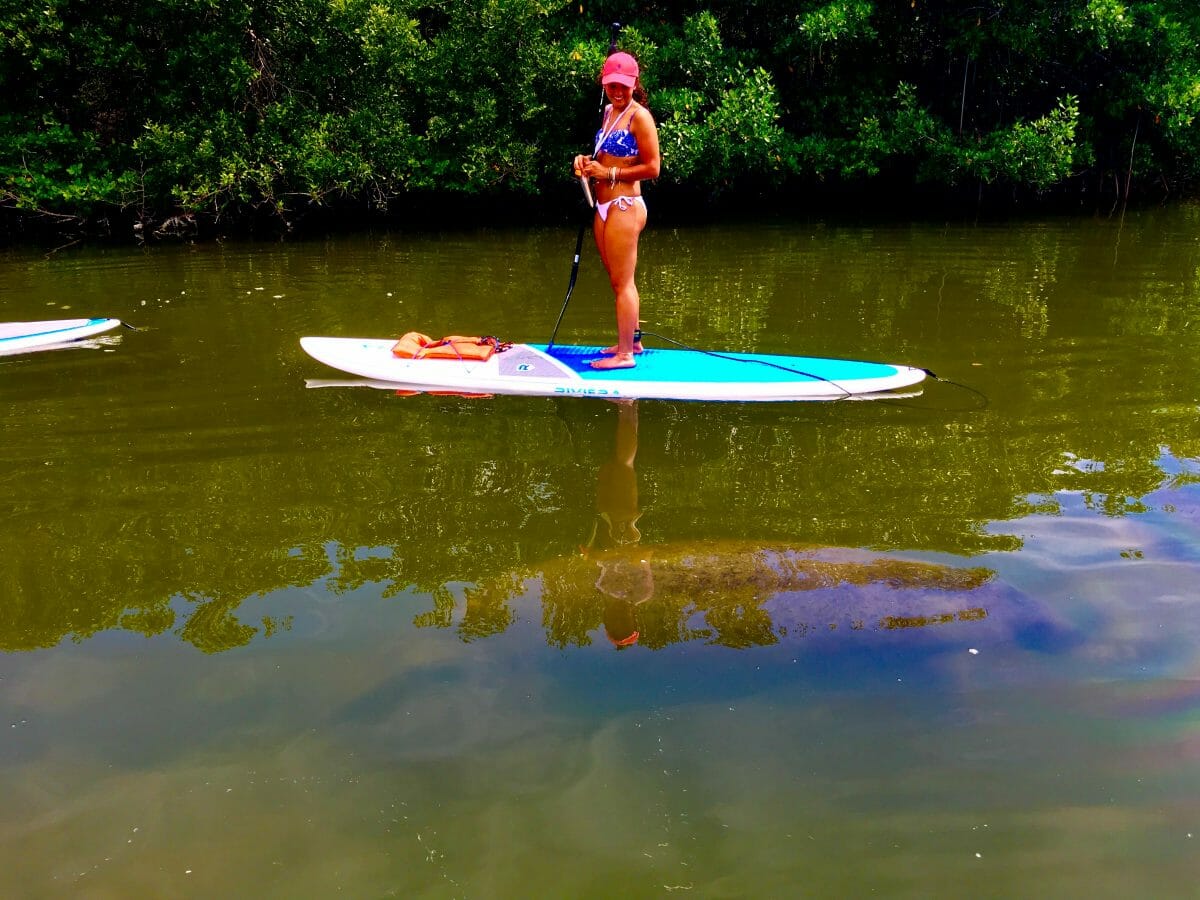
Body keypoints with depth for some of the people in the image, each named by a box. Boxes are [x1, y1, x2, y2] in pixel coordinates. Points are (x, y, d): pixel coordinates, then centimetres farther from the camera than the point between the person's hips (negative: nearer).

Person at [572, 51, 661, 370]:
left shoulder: (639, 116, -11)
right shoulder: (609, 111, 14)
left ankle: (625, 354, 3)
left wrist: (609, 173, -16)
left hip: (624, 206, -9)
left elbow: (652, 167, -15)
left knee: (622, 282, -4)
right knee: (619, 281, 16)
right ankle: (630, 341, 28)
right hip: (604, 207, 9)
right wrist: (587, 162, 5)